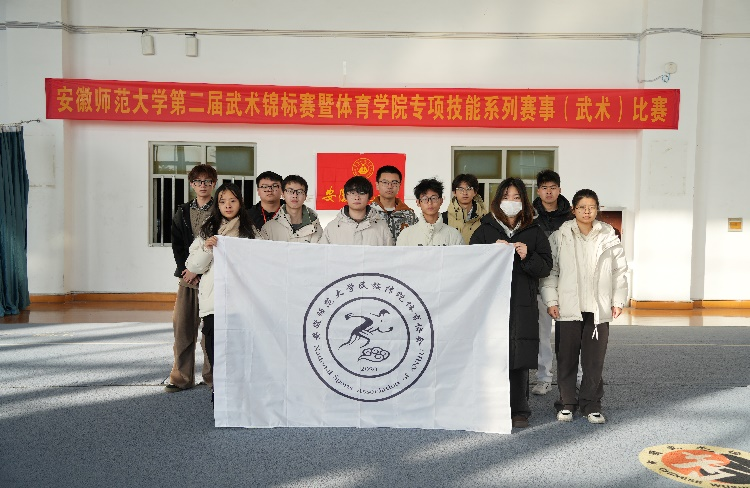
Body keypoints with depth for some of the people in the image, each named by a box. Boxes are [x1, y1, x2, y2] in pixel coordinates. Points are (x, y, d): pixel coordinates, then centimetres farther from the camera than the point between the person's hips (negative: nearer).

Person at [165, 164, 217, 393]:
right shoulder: (182, 212, 14)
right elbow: (177, 245, 10)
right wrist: (185, 270, -4)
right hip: (187, 275, 4)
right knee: (182, 325, 3)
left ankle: (212, 377, 9)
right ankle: (182, 378, 11)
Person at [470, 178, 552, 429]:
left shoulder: (534, 232, 13)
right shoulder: (484, 231, 10)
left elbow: (546, 266, 6)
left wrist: (527, 257, -12)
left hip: (523, 304, 1)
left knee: (519, 359, 1)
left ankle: (519, 411, 12)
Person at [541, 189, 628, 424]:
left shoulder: (609, 237, 7)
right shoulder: (560, 236, 1)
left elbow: (619, 270, 11)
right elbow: (550, 270, 2)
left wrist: (618, 300, 6)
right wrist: (551, 300, -3)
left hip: (598, 308, 1)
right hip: (568, 308, -1)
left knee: (595, 360, 5)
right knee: (566, 358, 5)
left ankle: (591, 405, 18)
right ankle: (567, 404, 18)